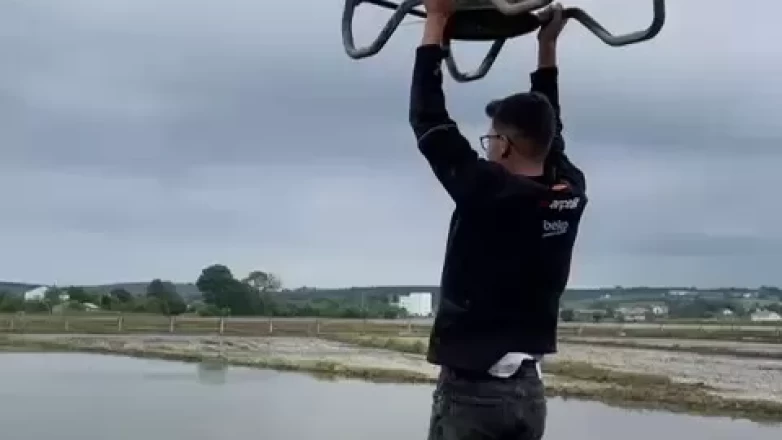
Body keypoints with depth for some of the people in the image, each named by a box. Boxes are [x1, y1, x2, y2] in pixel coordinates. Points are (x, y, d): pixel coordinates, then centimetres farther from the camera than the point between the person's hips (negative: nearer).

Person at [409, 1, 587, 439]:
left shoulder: (487, 192, -16)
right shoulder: (571, 194, 1)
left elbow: (428, 119, -8)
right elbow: (548, 131, 20)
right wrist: (547, 47, 27)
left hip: (472, 388, -6)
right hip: (529, 389, 6)